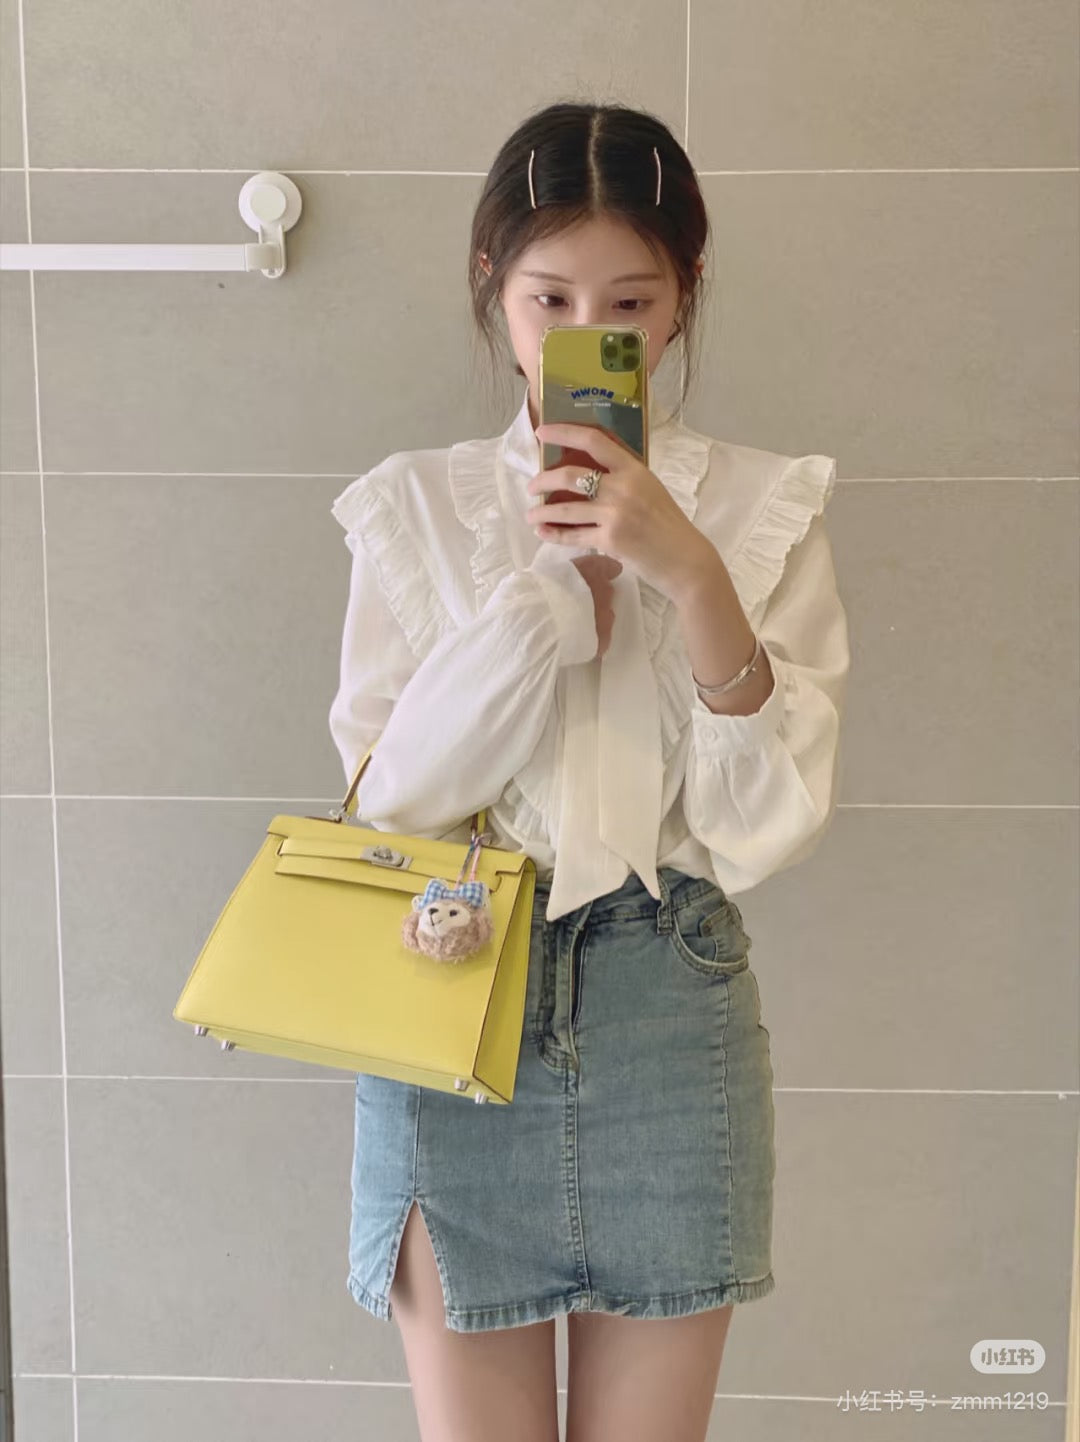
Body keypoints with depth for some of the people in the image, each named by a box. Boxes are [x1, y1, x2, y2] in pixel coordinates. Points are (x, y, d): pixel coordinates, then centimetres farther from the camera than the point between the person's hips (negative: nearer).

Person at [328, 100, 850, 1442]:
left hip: (670, 1027, 0)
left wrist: (689, 574, -21)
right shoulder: (416, 505, 0)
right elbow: (392, 796, -9)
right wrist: (549, 574, -17)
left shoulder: (764, 506, -1)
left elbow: (773, 825, -8)